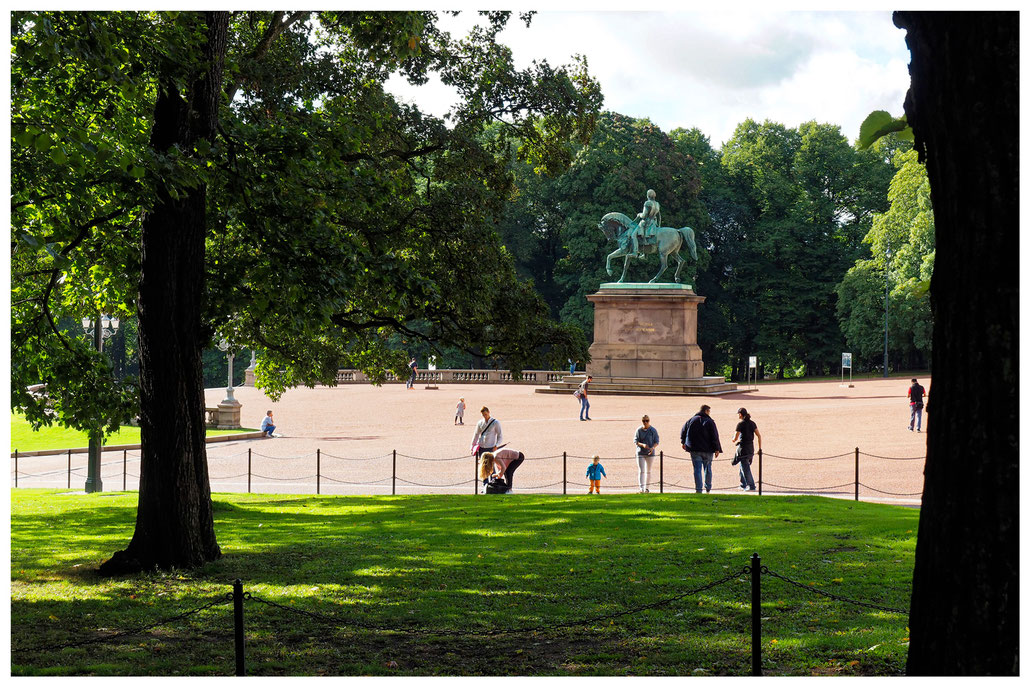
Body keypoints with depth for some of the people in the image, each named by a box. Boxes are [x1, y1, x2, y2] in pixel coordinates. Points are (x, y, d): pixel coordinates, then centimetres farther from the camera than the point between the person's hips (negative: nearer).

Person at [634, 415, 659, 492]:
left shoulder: (653, 430, -2)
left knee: (648, 471, 10)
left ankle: (646, 487, 21)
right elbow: (635, 441, -3)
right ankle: (641, 488, -17)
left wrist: (653, 447, -21)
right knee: (641, 471, -10)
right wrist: (642, 445, -21)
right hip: (640, 453, -1)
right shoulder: (639, 430, -3)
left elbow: (656, 441, -1)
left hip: (650, 453, 1)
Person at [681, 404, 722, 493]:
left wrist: (683, 442, 29)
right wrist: (717, 449, -7)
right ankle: (708, 489, 21)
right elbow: (715, 437, -9)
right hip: (707, 450, -2)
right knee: (707, 469, 13)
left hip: (694, 450, 2)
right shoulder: (710, 422, -5)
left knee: (697, 469, -1)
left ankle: (698, 489, -10)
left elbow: (683, 431, 15)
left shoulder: (691, 420, 6)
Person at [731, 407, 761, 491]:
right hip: (751, 448, 7)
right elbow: (759, 435, 4)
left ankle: (751, 486, -5)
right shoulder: (752, 423, 6)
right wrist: (760, 448, 8)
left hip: (743, 448, -7)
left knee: (745, 468, -2)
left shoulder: (740, 424, -12)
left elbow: (735, 438, -14)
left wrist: (734, 439, 10)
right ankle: (743, 485, 27)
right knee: (743, 466, 21)